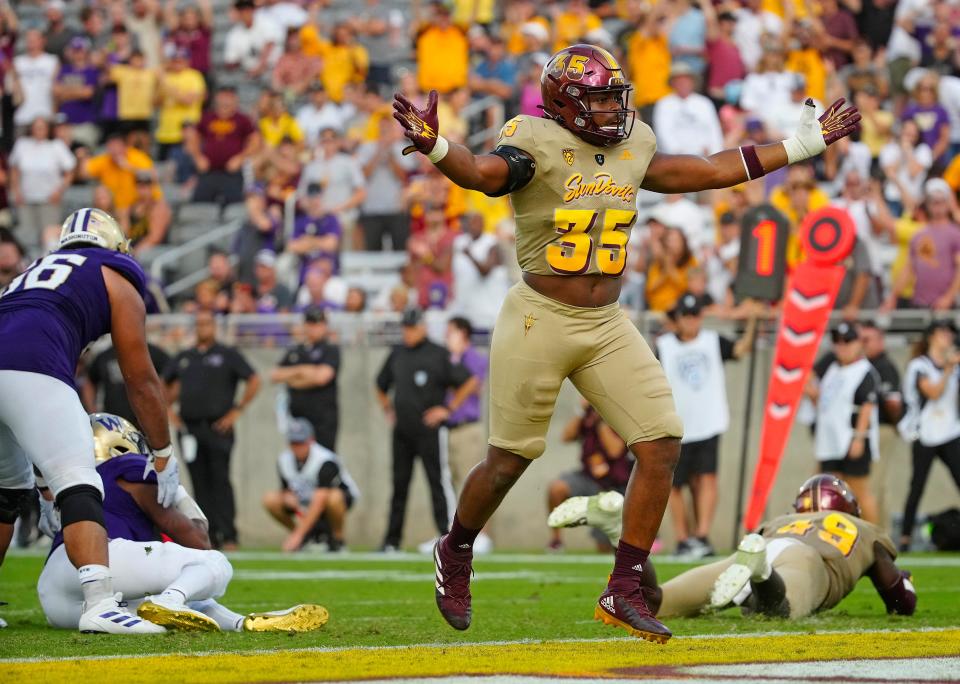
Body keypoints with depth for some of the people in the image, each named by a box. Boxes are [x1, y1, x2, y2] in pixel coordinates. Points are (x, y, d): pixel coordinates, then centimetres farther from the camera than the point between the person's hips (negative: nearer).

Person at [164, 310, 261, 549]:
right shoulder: (183, 358, 16)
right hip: (190, 428, 4)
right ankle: (207, 535, 6)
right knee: (200, 483, 3)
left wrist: (237, 410, -6)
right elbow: (164, 384, 27)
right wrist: (167, 410, 14)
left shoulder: (227, 355, 3)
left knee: (220, 482, -9)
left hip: (218, 428, -4)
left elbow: (254, 381, -1)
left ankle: (228, 536, -11)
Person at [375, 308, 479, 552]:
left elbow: (470, 382, -6)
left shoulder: (438, 354, -4)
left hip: (429, 429, -6)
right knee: (399, 484, 7)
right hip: (401, 429, 6)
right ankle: (391, 540, 10)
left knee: (439, 482, -7)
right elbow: (381, 386, 29)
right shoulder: (397, 354, 13)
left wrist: (449, 408, -7)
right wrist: (387, 410, 17)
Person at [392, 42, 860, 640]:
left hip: (608, 324, 6)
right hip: (540, 320, -6)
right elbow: (484, 172, -31)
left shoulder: (632, 149, 8)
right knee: (509, 462, 2)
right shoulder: (539, 144, -11)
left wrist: (801, 146, 20)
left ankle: (624, 593, 4)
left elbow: (711, 171, 17)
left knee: (663, 445, -5)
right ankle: (456, 554, 32)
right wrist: (433, 146, -52)